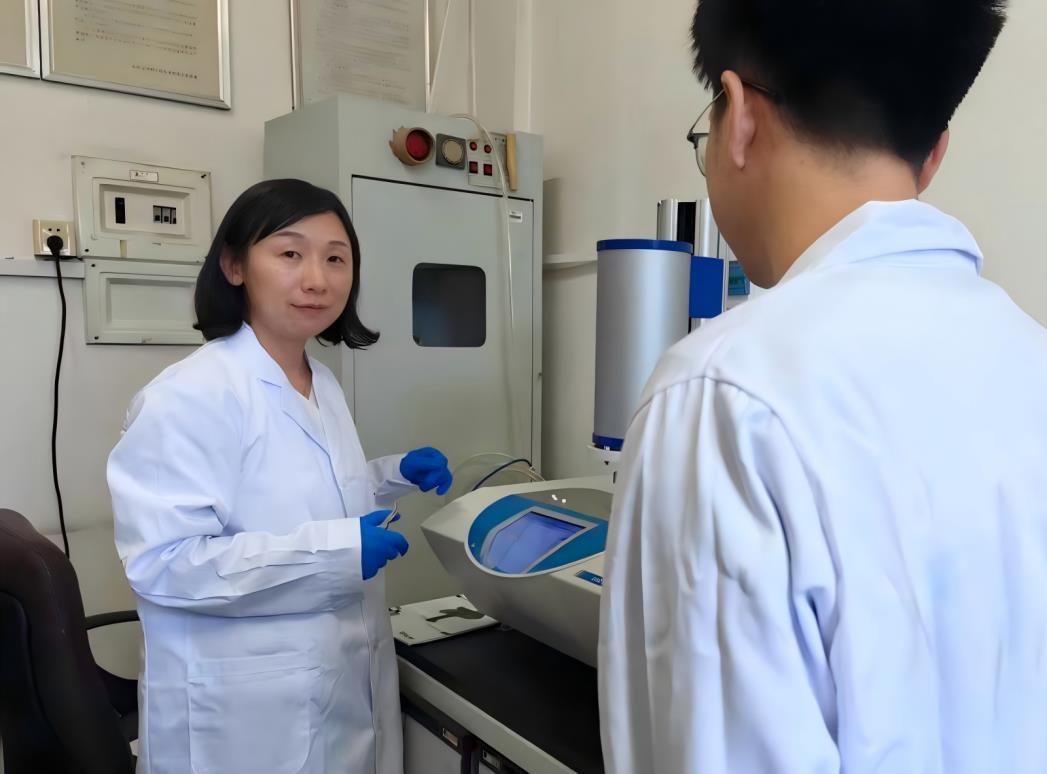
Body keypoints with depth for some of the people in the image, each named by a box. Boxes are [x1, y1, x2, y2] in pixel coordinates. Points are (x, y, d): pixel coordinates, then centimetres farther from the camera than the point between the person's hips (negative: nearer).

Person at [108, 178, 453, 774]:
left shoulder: (323, 384, 5)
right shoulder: (190, 396, -22)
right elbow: (163, 562, -26)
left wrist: (395, 476, 2)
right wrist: (334, 549, -31)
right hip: (244, 715, -7)